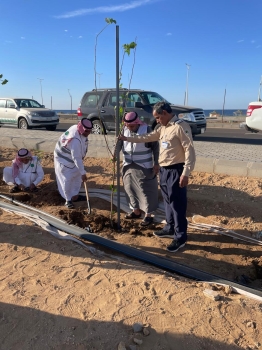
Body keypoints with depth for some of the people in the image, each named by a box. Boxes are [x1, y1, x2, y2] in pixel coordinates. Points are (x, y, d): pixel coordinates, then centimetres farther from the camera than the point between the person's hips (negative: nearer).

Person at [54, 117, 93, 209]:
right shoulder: (75, 140, -39)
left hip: (73, 156, 9)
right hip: (64, 158, -9)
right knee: (67, 179, -5)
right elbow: (76, 158, -37)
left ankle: (74, 196, 28)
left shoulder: (78, 129, -12)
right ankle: (68, 200, 11)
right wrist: (83, 173, -33)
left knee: (78, 176, 14)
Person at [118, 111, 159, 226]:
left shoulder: (146, 129, -11)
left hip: (144, 166, -5)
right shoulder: (124, 130, 2)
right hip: (129, 166, 6)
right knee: (131, 189, 13)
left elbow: (155, 146, -7)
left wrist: (156, 163, -9)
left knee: (145, 190, 0)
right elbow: (119, 143, -1)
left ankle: (148, 215, 11)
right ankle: (136, 211, 30)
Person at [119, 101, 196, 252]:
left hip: (176, 171, -9)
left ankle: (180, 237, 8)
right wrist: (128, 138, 24)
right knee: (168, 201, 18)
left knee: (177, 204, -2)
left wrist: (185, 173, -22)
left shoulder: (181, 126, -14)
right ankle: (170, 228, 33)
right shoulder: (163, 128, 14)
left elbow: (190, 150, -18)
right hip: (164, 170, 9)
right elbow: (148, 137, 25)